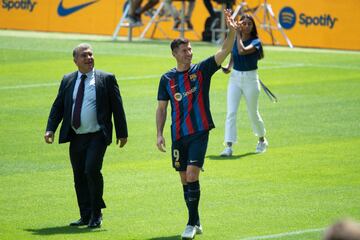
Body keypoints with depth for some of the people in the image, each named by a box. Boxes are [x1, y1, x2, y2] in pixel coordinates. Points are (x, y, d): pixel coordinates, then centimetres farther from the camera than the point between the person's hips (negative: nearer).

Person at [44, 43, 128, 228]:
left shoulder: (106, 79, -1)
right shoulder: (68, 80, 9)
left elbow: (117, 107, 2)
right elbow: (58, 106, 10)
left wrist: (122, 133, 1)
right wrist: (50, 129, -3)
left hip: (97, 136, -5)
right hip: (76, 137, 5)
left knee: (92, 170, -19)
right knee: (79, 177, 7)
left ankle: (96, 214, -5)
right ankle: (86, 216, 17)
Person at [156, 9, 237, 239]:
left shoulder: (201, 70, 0)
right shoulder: (167, 79, 5)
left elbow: (224, 51, -11)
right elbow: (162, 108, 10)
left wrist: (232, 31, -27)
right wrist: (160, 134, 0)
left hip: (199, 133, -3)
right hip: (178, 135, 3)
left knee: (192, 174, -15)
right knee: (185, 179, 8)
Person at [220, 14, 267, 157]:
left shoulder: (255, 42, -11)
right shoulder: (234, 40, 3)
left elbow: (242, 51, -30)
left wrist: (238, 35, -20)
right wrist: (229, 67, 1)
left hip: (250, 78, -3)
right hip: (235, 77, 3)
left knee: (253, 114, 10)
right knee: (231, 112, -10)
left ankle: (262, 140, 36)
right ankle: (229, 146, -13)